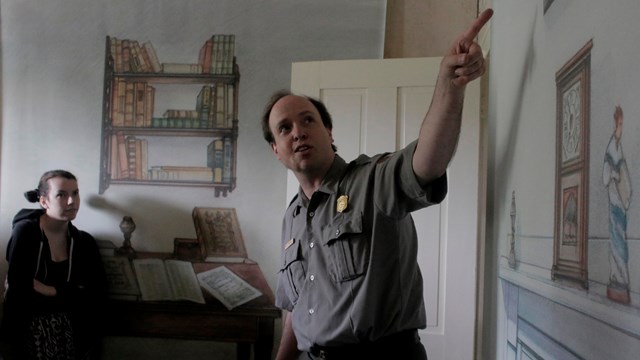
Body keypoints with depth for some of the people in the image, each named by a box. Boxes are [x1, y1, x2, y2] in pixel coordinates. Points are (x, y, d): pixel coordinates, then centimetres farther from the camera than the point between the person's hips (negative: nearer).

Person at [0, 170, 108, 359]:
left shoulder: (85, 242, 4)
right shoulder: (25, 232, -7)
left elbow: (98, 296, -3)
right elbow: (19, 293, -13)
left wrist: (51, 291, -10)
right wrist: (72, 294, -8)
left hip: (73, 332, 3)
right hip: (29, 332, -3)